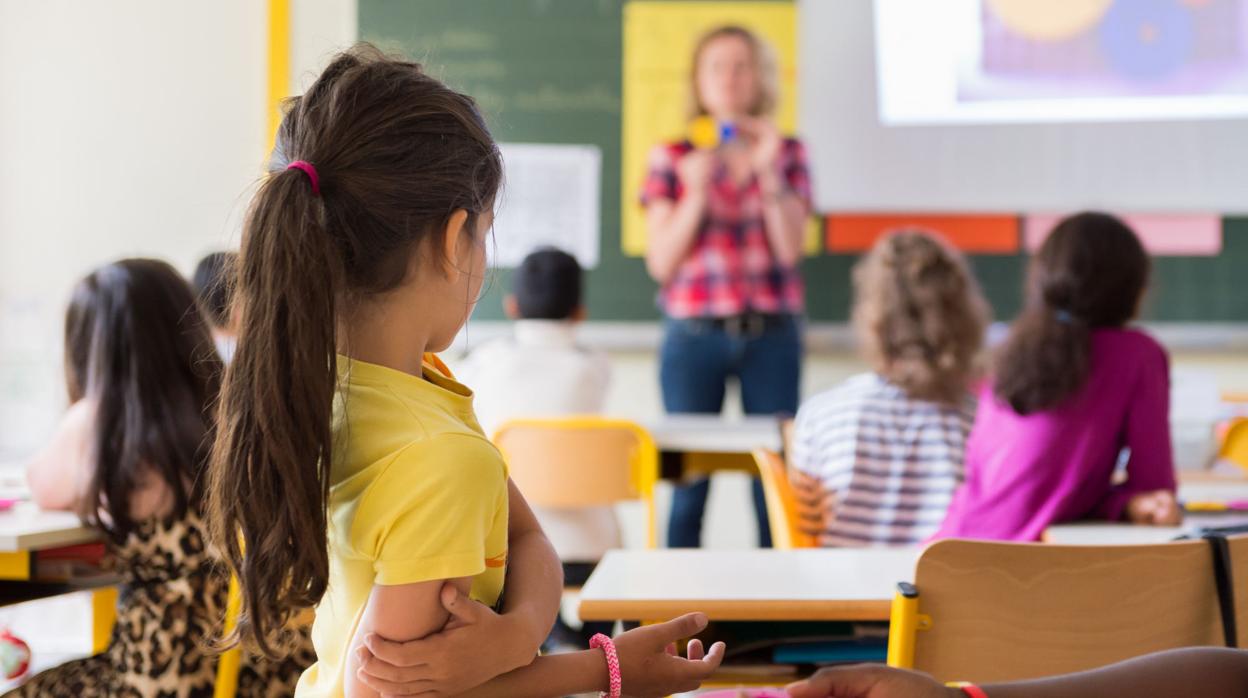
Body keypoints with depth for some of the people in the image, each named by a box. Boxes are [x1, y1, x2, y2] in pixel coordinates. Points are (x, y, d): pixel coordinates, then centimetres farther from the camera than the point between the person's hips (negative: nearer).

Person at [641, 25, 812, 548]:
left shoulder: (787, 153, 8)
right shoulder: (672, 158, 6)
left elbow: (789, 250, -2)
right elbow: (661, 263, 0)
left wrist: (768, 172, -10)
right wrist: (696, 194, -12)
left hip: (772, 334, 1)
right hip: (694, 337, -1)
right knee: (688, 483, -1)